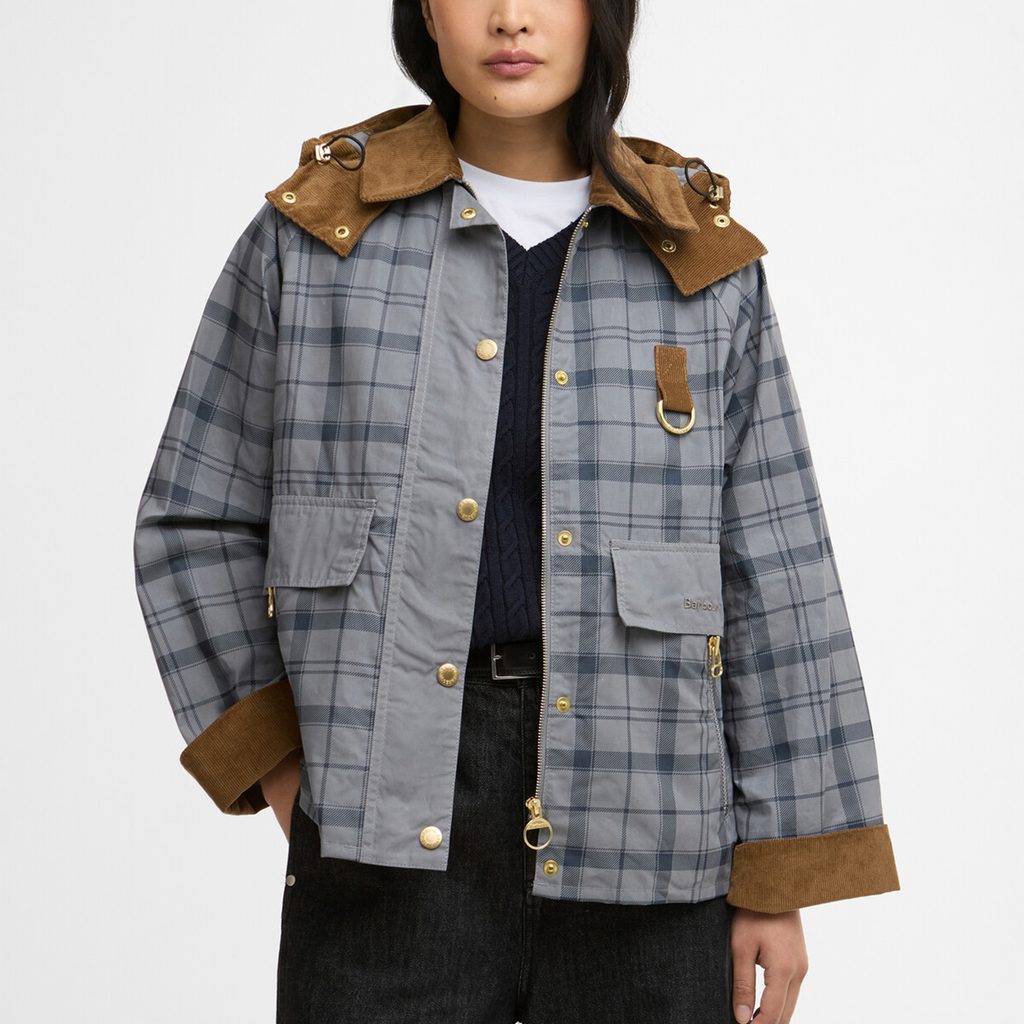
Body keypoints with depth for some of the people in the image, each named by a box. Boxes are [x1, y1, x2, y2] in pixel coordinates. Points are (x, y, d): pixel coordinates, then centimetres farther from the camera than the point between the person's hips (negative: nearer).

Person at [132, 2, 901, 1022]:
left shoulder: (702, 262, 5)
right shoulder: (319, 232, 5)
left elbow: (771, 584, 6)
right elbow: (195, 526, 12)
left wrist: (777, 883, 4)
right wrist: (274, 762, 2)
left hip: (639, 851, 1)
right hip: (388, 850, 0)